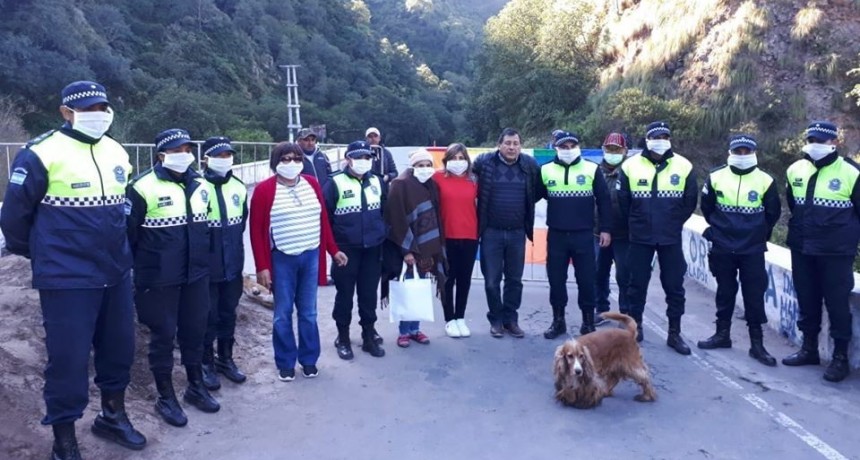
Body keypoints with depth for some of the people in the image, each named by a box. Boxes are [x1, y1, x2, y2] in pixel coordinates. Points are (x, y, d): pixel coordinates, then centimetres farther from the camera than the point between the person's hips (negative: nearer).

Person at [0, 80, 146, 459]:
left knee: (119, 348, 16)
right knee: (69, 359, 1)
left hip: (116, 274, 7)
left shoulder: (117, 153, 7)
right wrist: (38, 253, 7)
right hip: (67, 279, -6)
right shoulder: (41, 154, -13)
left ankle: (113, 417, 38)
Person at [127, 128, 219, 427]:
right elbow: (128, 233, -10)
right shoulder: (143, 188, -13)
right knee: (163, 336, 6)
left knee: (195, 331, 15)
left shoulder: (201, 186, 7)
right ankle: (165, 397, 21)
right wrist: (136, 272, -5)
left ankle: (196, 387, 33)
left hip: (196, 275, 6)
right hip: (159, 279, -5)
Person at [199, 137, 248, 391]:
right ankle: (206, 363, 22)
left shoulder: (239, 188, 6)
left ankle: (225, 358, 32)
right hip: (206, 267, -5)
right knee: (207, 316, 5)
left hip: (232, 265, 6)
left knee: (228, 314, 16)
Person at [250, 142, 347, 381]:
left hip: (311, 257, 3)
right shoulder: (264, 190, -7)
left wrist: (333, 250, 10)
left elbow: (323, 219, 12)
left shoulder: (312, 184, 5)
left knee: (308, 312, 12)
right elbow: (257, 230, -7)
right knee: (283, 313, 7)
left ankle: (309, 359, 25)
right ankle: (285, 363, 21)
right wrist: (262, 266, -10)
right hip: (282, 259, -3)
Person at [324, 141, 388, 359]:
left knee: (369, 294, 11)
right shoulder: (336, 183, -8)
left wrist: (383, 234, 9)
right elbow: (324, 215, -7)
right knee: (345, 294, 7)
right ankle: (343, 338, 20)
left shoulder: (377, 182, 8)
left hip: (373, 249, 4)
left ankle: (369, 336, 24)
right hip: (346, 249, -4)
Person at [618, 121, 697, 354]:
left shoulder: (683, 166, -2)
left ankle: (674, 334, 18)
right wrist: (635, 223, 9)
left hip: (671, 238, 1)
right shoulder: (631, 166, -4)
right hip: (640, 238, 0)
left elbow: (690, 201, 6)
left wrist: (674, 222, 8)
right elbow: (623, 201, 4)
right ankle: (635, 328, 24)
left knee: (674, 285, 6)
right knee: (637, 284, 9)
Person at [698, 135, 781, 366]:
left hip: (753, 250, -1)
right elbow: (707, 208, 10)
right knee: (725, 292, 13)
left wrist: (759, 233, 11)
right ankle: (722, 334, 27)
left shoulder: (765, 181, -4)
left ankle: (757, 344, 11)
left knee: (754, 295, 2)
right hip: (722, 248, 1)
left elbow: (773, 213, 7)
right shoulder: (716, 177, -2)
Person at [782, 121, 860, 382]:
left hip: (836, 253, -5)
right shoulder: (795, 170, 5)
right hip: (801, 250, 5)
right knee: (807, 300, 13)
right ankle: (809, 349, 27)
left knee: (837, 302, 0)